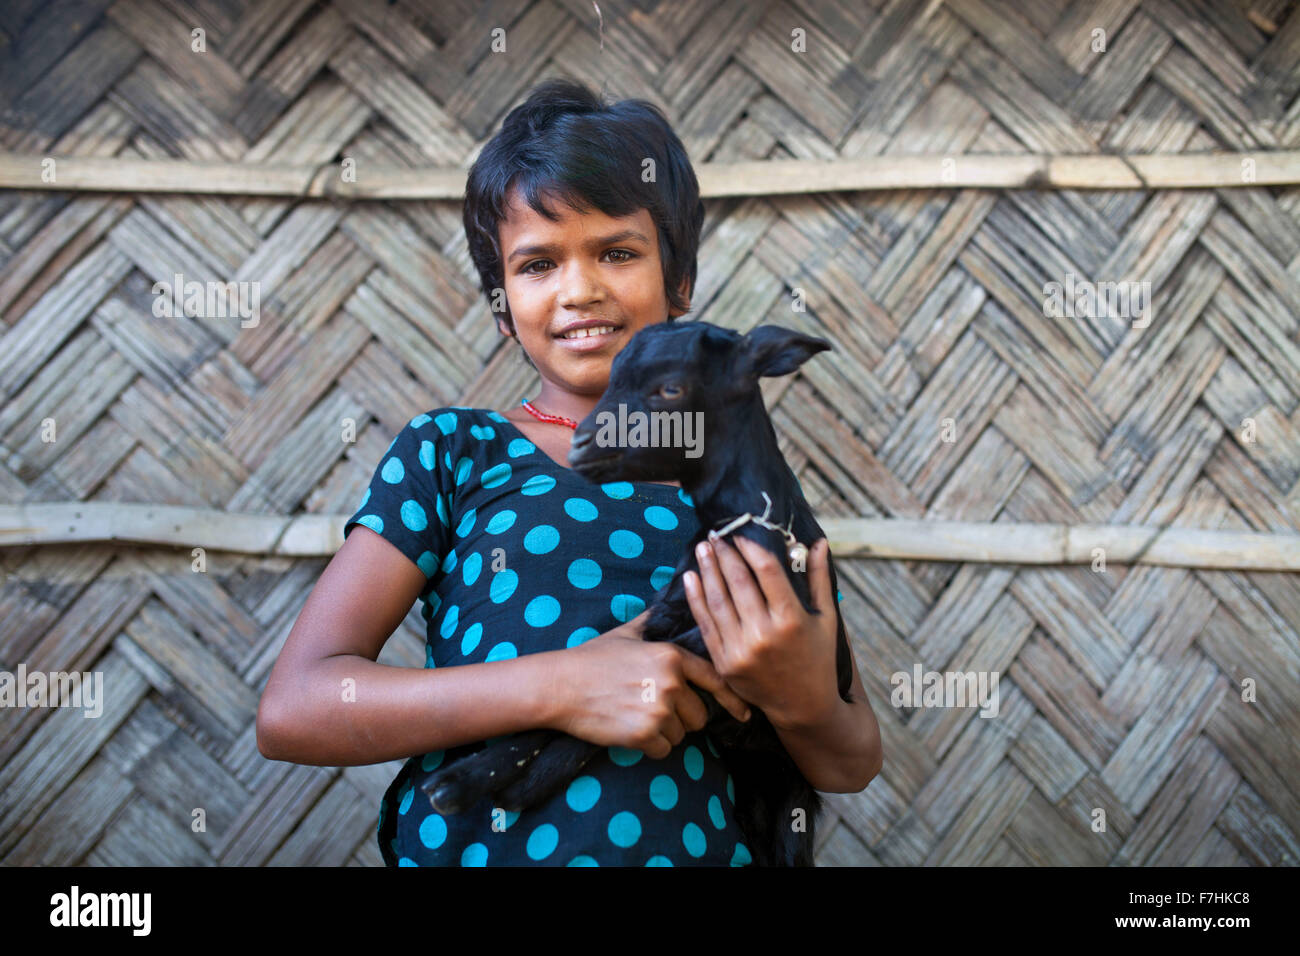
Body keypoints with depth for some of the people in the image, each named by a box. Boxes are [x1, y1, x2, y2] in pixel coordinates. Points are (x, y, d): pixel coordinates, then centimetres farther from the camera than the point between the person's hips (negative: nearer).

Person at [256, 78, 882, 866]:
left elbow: (851, 766, 11)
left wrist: (806, 704, -12)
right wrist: (559, 686, -14)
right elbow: (292, 709, -5)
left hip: (693, 846, 1)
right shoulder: (449, 453, 5)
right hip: (465, 845, -1)